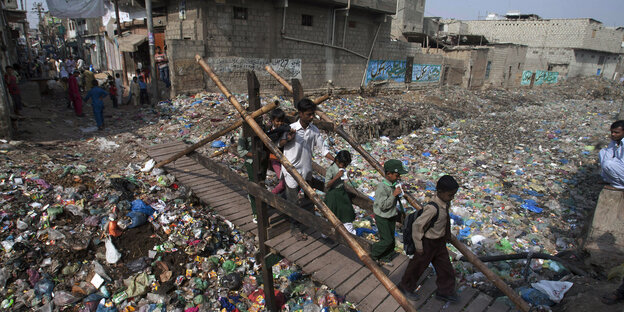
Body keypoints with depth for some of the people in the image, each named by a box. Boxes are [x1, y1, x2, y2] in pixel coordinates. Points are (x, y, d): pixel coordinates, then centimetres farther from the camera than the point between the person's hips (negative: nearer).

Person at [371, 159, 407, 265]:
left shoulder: (395, 184, -2)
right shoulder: (382, 187, -28)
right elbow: (383, 205, -28)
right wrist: (394, 195, -30)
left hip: (391, 217, 8)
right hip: (382, 218, -8)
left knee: (391, 239, 16)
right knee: (387, 240, -1)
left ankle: (385, 259, 33)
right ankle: (373, 254, 22)